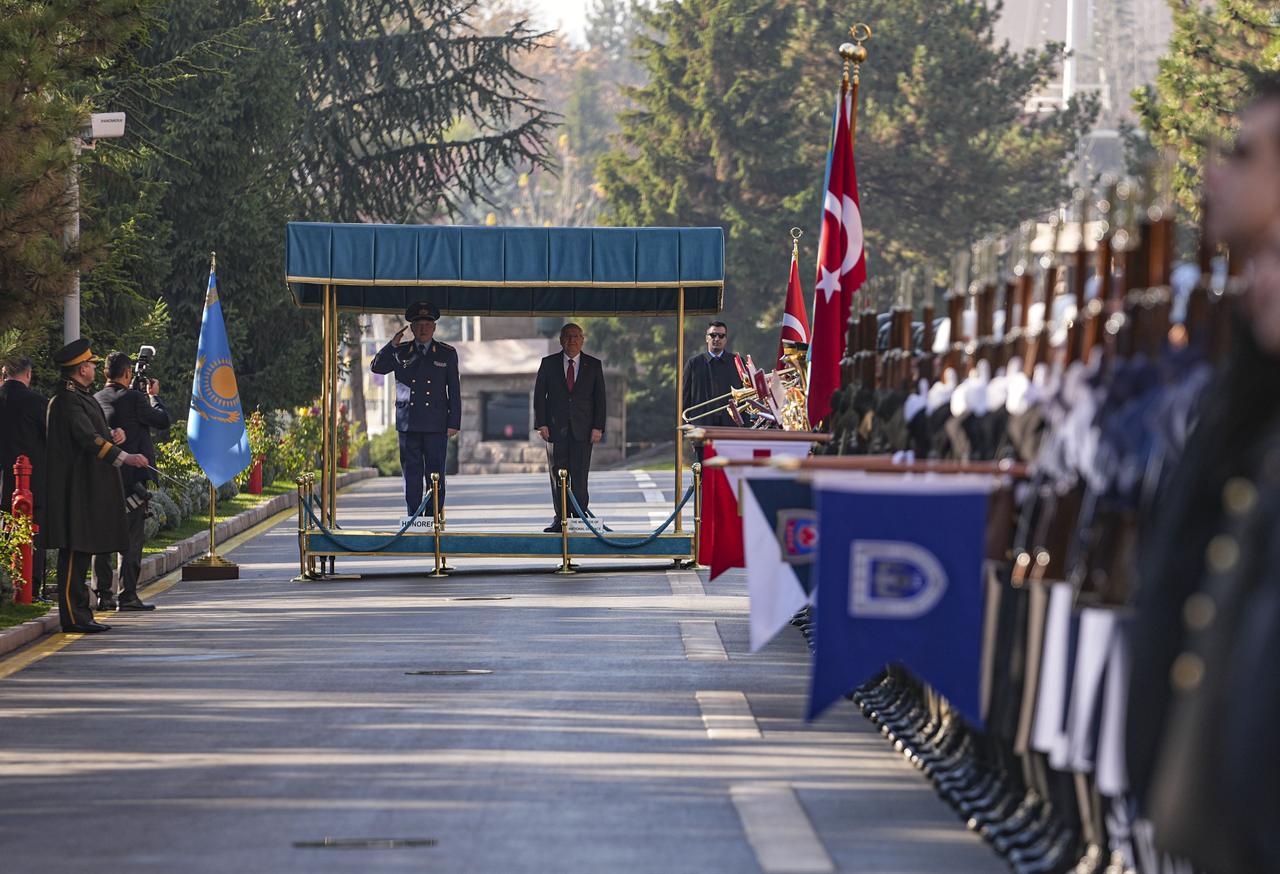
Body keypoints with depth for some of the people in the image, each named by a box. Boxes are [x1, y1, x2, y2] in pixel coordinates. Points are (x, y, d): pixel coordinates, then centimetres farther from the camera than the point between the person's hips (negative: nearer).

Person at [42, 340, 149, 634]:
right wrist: (124, 457, -32)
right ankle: (73, 616, -7)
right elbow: (88, 438, -26)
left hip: (88, 489, 11)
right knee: (74, 551, -8)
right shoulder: (67, 400, -15)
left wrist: (110, 434, 9)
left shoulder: (80, 397, 18)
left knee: (82, 552, 12)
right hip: (75, 489, -11)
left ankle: (80, 613, 16)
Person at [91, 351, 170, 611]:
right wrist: (154, 395, 14)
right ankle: (127, 595, -4)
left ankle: (103, 595, 10)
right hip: (130, 478, -6)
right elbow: (164, 420, -4)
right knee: (132, 538, -2)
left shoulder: (94, 400, 5)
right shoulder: (134, 398, -13)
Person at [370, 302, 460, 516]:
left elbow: (454, 391, 7)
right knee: (412, 473, 2)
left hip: (436, 425, -1)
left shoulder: (447, 354, 8)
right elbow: (376, 368, -1)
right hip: (408, 424, 1)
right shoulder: (400, 353, 11)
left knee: (435, 474, -2)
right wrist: (392, 345, -12)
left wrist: (454, 423, 0)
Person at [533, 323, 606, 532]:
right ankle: (560, 518, 5)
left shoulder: (594, 365, 8)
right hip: (556, 428, 1)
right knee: (558, 476, 1)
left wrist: (598, 428, -4)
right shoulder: (549, 364, 7)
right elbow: (539, 395, 6)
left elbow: (600, 398, 6)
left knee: (579, 477, -5)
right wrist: (541, 424, -5)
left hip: (582, 429, -1)